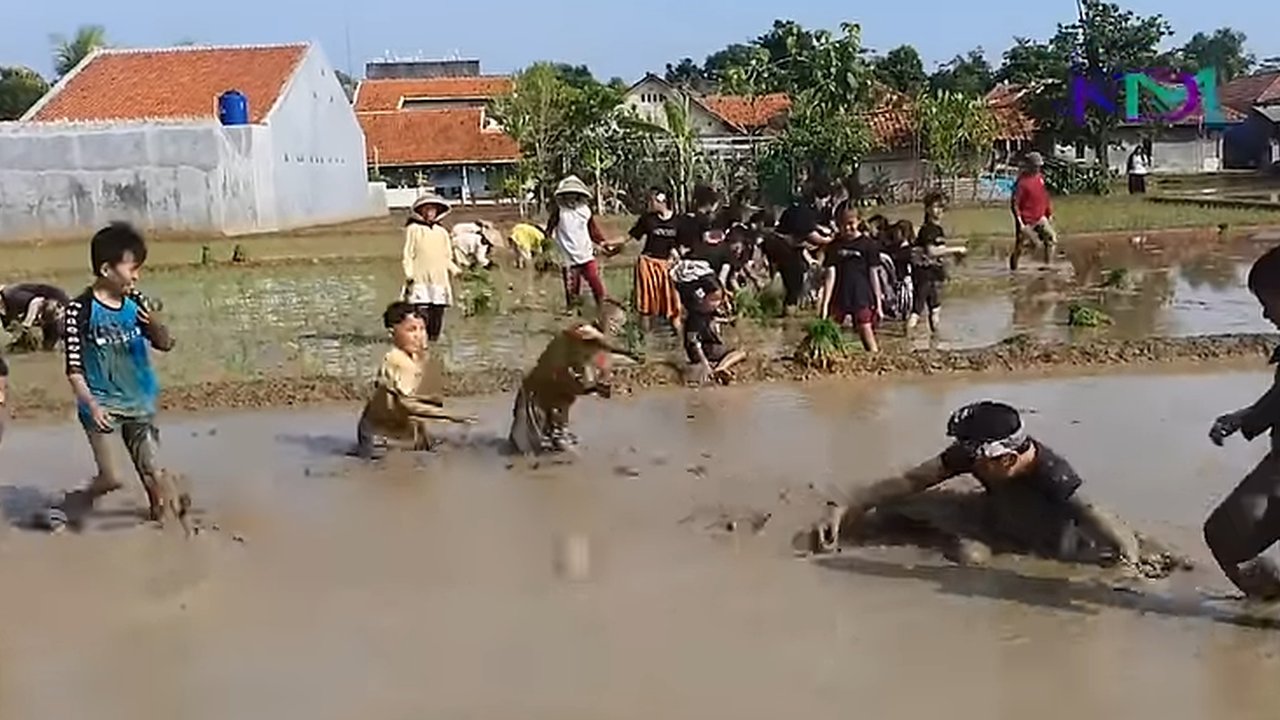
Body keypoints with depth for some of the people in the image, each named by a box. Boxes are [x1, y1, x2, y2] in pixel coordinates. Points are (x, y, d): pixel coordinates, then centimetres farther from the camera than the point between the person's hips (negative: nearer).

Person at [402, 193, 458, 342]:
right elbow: (408, 254, 1)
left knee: (438, 315, 2)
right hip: (420, 280, -4)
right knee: (421, 315, -13)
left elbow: (447, 257, 19)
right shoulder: (413, 229, 5)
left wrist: (455, 270, 2)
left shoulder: (442, 232, 16)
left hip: (439, 280, 4)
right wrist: (409, 274, -9)